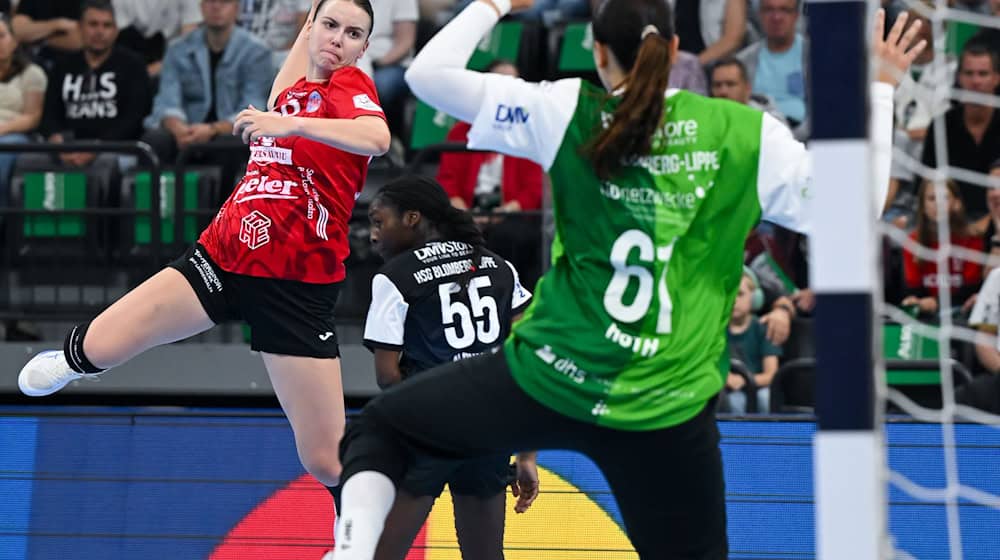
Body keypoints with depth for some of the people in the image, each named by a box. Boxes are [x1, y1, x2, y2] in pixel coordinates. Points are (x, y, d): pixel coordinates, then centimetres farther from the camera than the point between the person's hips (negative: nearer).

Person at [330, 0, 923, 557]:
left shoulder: (568, 113, -4)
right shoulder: (749, 135, -3)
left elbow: (428, 74, -1)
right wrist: (878, 90, 14)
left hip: (548, 378, 0)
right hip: (667, 413, 1)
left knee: (381, 427, 20)